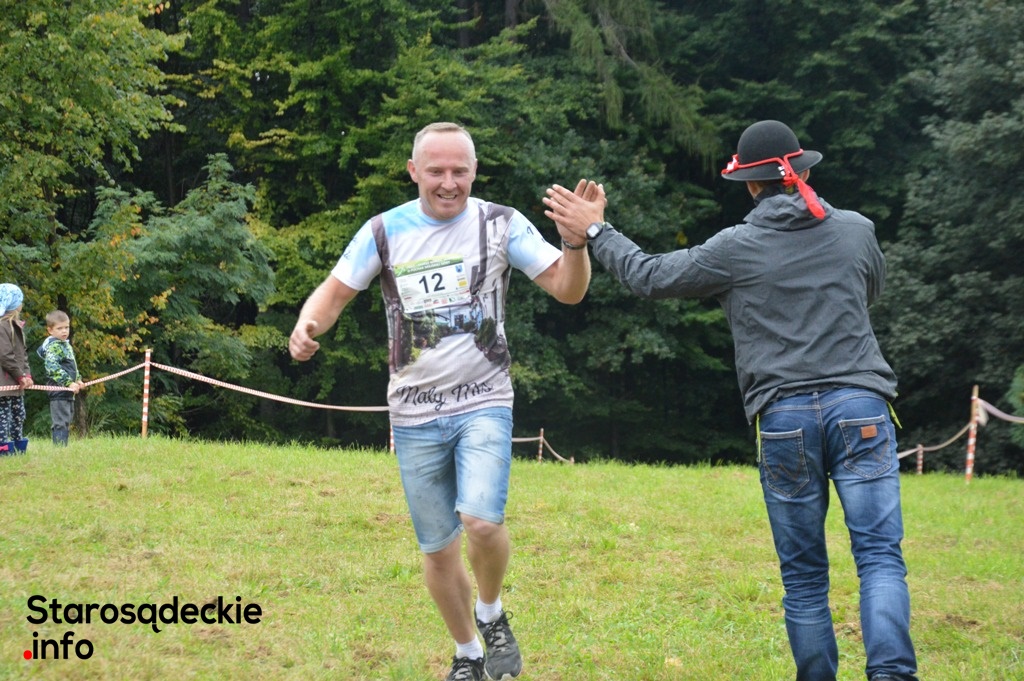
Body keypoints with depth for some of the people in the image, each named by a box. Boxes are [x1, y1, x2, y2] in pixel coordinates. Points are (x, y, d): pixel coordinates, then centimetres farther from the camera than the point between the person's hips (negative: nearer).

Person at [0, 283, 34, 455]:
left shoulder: (16, 326, 15)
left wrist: (27, 375, 5)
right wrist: (21, 376, -14)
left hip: (17, 383, 10)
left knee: (19, 415, 15)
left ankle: (19, 446, 23)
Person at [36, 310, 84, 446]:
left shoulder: (66, 345, 17)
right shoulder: (53, 347, -14)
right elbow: (52, 367, -27)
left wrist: (77, 380, 16)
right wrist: (68, 382, -29)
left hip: (68, 392, 10)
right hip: (59, 391, -10)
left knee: (66, 423, 14)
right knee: (60, 423, -11)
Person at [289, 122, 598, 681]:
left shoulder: (501, 224, -5)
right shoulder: (384, 231, -2)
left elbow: (567, 288, -6)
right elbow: (334, 292, 3)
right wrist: (307, 326, -19)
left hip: (483, 404, -2)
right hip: (415, 415, 2)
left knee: (482, 521, -26)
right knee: (437, 548, 10)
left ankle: (491, 615, 4)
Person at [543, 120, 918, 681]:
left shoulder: (735, 249, -1)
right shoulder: (856, 230, 7)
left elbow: (650, 277, 9)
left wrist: (595, 232, 21)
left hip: (783, 418, -1)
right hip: (860, 409, 1)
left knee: (803, 573, 9)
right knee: (880, 556, -5)